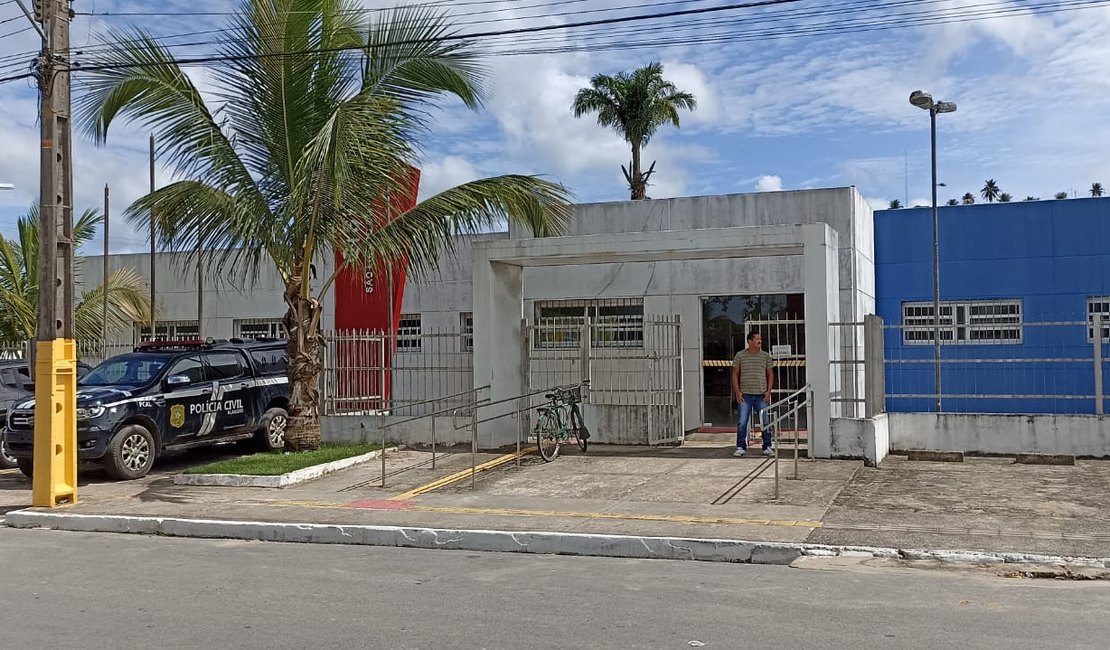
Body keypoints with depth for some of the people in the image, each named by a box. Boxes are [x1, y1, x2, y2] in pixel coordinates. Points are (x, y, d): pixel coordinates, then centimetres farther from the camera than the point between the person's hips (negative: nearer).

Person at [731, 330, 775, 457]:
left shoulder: (765, 356, 7)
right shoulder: (740, 355, 3)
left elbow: (770, 374, 12)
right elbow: (735, 374, 6)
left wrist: (768, 391, 1)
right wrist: (737, 391, -2)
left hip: (761, 395, 1)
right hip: (745, 394, -1)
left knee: (766, 422, 1)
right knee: (742, 423, -1)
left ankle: (768, 447, 12)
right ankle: (741, 447, 9)